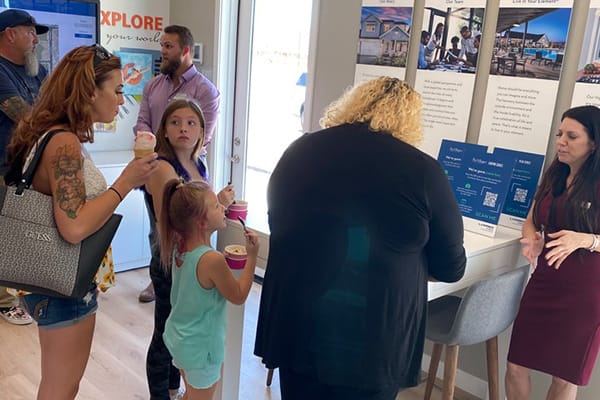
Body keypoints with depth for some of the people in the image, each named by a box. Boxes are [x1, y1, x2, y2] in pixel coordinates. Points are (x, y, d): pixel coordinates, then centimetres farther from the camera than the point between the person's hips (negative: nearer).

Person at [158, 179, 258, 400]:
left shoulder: (179, 247, -9)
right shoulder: (212, 259, -30)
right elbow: (239, 296, -16)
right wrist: (252, 256, -14)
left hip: (177, 337, 7)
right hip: (201, 346, -7)